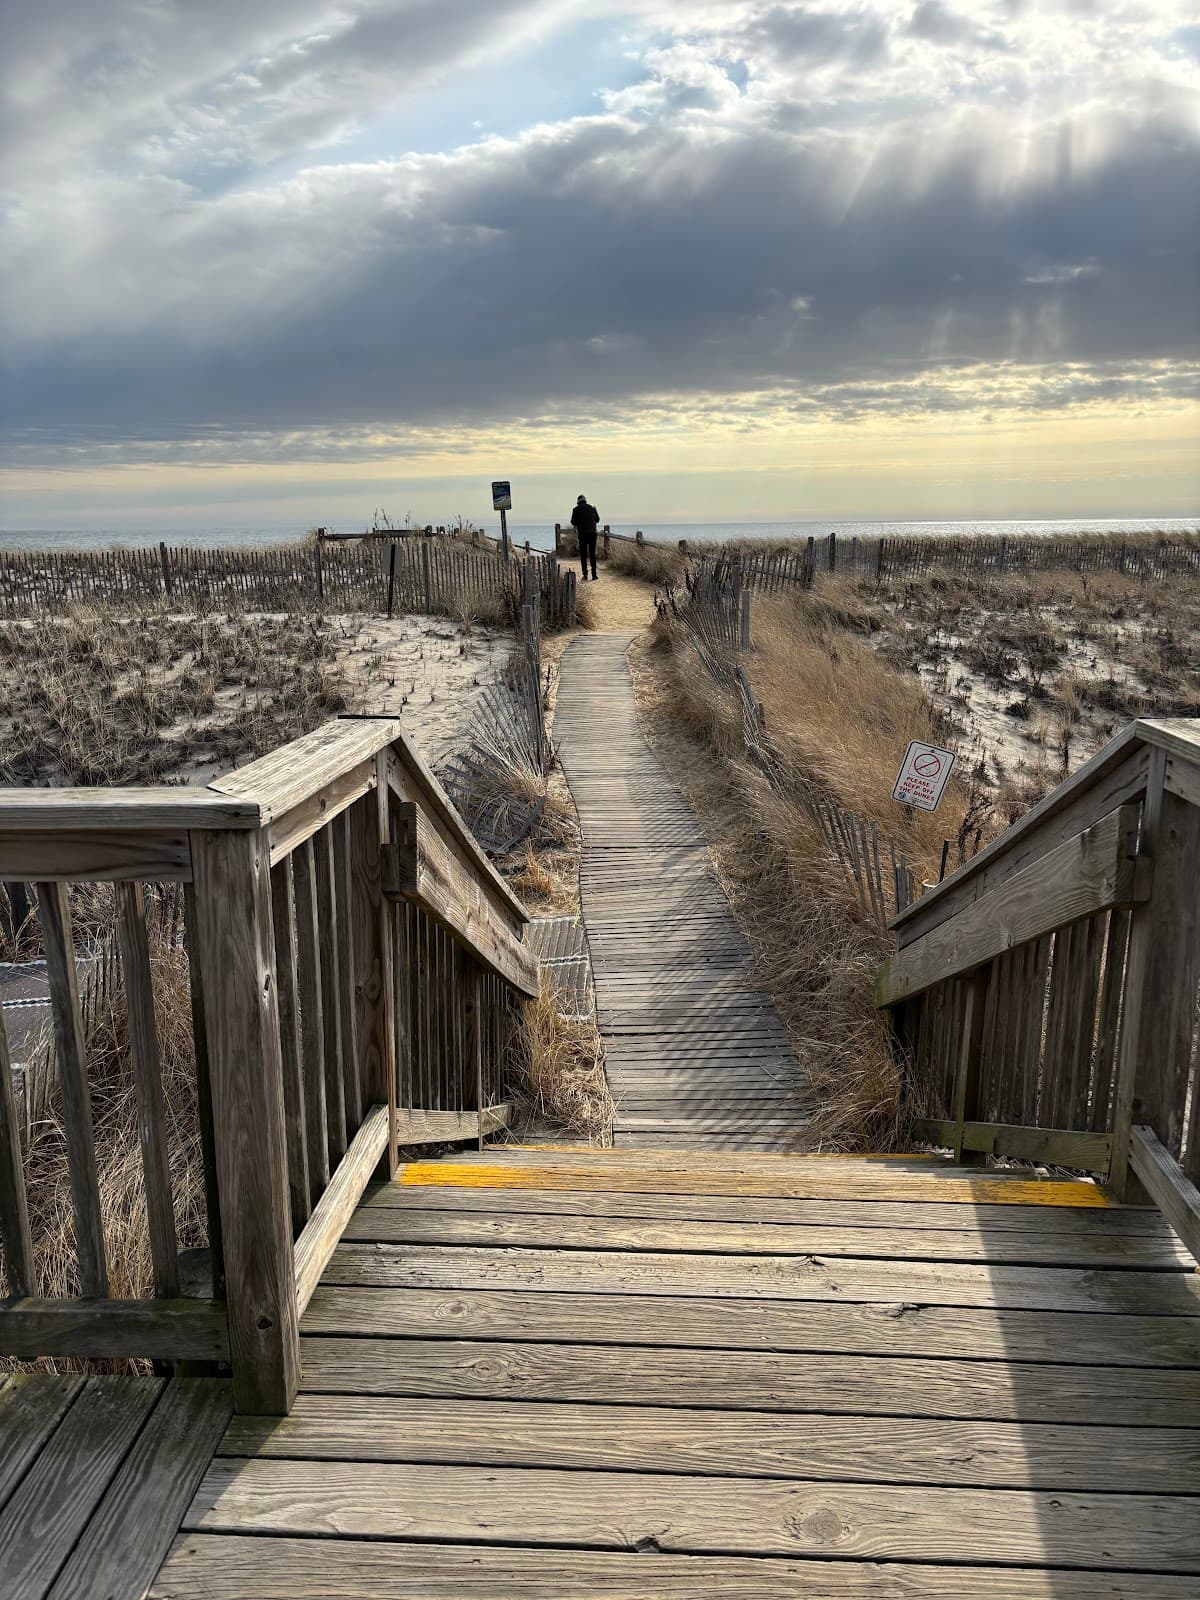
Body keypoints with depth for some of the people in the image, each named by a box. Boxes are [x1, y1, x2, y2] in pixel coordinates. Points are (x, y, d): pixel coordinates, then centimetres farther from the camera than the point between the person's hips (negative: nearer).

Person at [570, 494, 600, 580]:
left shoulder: (576, 509, 0)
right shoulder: (592, 508, 10)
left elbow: (573, 522, 0)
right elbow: (597, 519, 19)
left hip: (582, 533, -2)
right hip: (593, 532, 2)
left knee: (583, 554, 5)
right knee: (592, 554, 8)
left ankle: (585, 574, -7)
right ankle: (594, 575, 3)